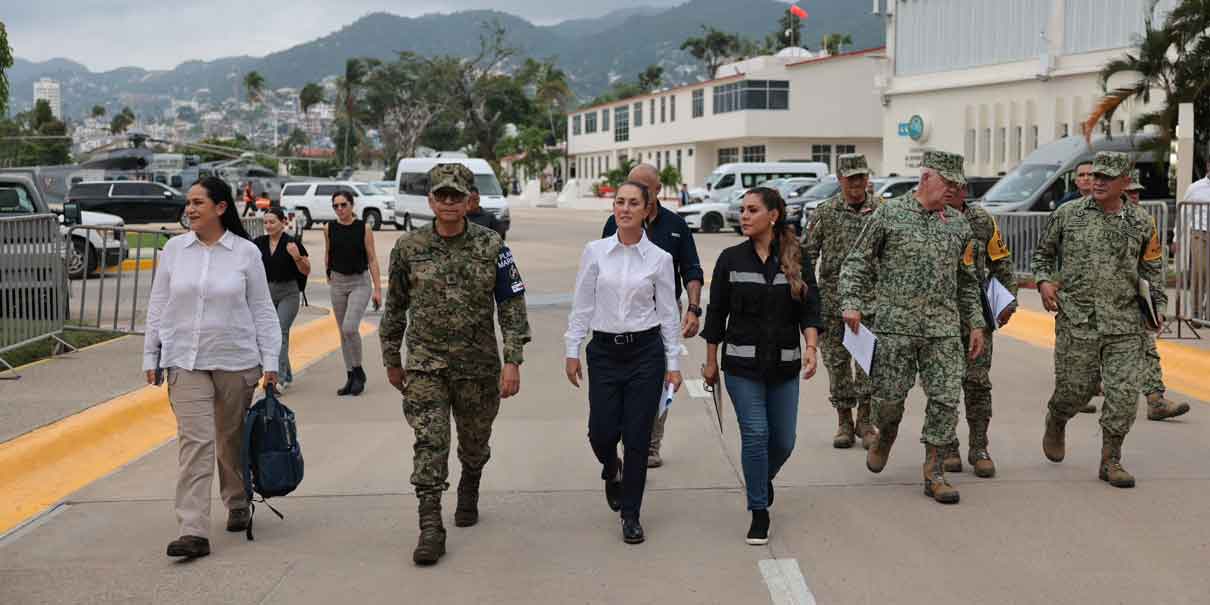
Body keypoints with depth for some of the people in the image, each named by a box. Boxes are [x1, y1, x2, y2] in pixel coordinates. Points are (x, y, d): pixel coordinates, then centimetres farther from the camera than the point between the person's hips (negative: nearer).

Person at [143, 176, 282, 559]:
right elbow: (158, 306, 9)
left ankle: (238, 505, 36)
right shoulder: (174, 249, 4)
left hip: (236, 361, -1)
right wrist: (151, 357, 7)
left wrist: (270, 361, -2)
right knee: (194, 441, -9)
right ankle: (193, 531, -12)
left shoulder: (246, 253, -1)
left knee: (232, 440, 12)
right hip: (186, 361, 1)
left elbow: (262, 310, 2)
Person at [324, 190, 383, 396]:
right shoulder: (329, 229, 2)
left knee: (350, 328, -20)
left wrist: (377, 289, -8)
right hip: (338, 283, 4)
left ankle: (358, 371, -1)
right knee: (343, 332, 8)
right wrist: (328, 275, 17)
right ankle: (350, 377, 17)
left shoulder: (363, 228, -7)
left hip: (359, 282, -4)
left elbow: (372, 259, -5)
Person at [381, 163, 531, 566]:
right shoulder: (408, 248, -1)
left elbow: (512, 306, -4)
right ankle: (430, 528, -8)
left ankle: (468, 493, 45)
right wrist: (392, 360, 13)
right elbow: (395, 307, 10)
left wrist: (512, 361, -11)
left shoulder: (491, 247, -4)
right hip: (426, 363, 0)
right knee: (429, 443, -11)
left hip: (479, 365, 1)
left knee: (475, 442, 16)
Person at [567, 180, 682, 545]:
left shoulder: (659, 259, -1)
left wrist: (674, 362, 1)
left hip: (646, 351, -1)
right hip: (604, 351, 1)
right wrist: (572, 351, 1)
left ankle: (631, 514, 15)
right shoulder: (595, 252, 1)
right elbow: (582, 306, 4)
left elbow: (668, 313, 3)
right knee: (602, 432, 0)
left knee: (637, 437, 0)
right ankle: (612, 469, 37)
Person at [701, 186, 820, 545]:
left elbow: (809, 309, -4)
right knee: (755, 434, -8)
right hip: (742, 363, -1)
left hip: (784, 365, 1)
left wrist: (811, 348, -21)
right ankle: (759, 512, 5)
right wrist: (711, 361, 5)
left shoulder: (797, 260, 1)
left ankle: (762, 479, 39)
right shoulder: (731, 259, 1)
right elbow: (716, 313, 5)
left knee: (783, 441, 7)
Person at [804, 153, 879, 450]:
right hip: (833, 296, 0)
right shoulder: (825, 212, 2)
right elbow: (807, 253, 3)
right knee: (837, 359, 5)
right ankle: (844, 422, 16)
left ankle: (865, 420, 7)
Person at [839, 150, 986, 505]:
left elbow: (966, 280, 20)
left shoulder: (958, 224, 11)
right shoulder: (889, 214, -1)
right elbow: (857, 262, 1)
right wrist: (852, 303, -11)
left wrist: (975, 323, 16)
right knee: (889, 394, 3)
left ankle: (933, 471, 8)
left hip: (944, 329, 3)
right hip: (895, 324, -3)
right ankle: (886, 435, 36)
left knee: (945, 398, -2)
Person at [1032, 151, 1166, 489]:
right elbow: (1042, 253, 15)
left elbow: (1151, 270, 16)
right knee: (1074, 388, 4)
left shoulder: (1141, 223, 6)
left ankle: (1110, 461, 10)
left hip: (1125, 325, 1)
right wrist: (1044, 281, -2)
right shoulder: (1068, 215, 3)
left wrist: (1159, 307, 7)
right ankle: (1056, 424, 38)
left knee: (1124, 392, -4)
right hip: (1077, 321, -1)